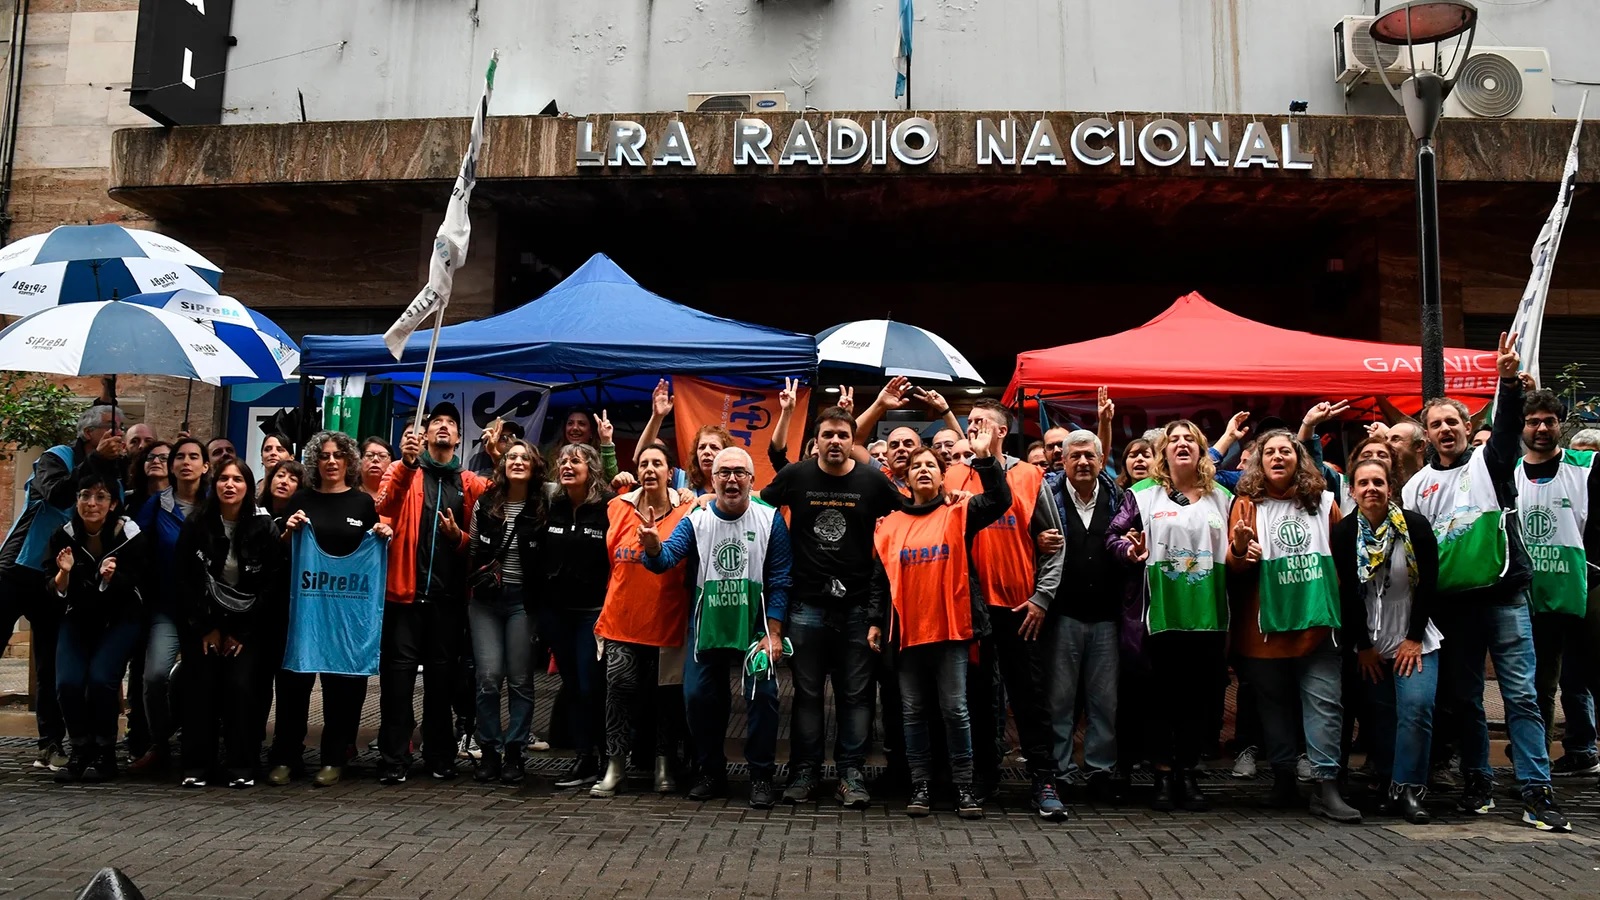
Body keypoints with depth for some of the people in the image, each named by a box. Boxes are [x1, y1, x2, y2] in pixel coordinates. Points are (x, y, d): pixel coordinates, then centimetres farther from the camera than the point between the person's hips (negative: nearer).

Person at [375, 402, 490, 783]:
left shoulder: (471, 484, 11)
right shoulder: (402, 471, 6)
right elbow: (384, 506, -15)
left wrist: (459, 536, -10)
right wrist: (406, 464, -29)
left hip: (448, 594, 2)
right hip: (405, 590, -2)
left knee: (442, 674, 7)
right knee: (398, 673, -2)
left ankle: (440, 756, 16)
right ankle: (395, 759, 4)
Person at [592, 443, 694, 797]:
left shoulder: (686, 512, -3)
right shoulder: (618, 508, 5)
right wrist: (605, 613, 15)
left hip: (667, 621, -1)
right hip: (622, 620, 1)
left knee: (665, 694, 8)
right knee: (620, 688, -5)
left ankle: (665, 765, 22)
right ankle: (614, 767, 5)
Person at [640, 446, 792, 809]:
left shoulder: (770, 519, -6)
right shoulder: (696, 520, -2)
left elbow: (779, 581, -5)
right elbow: (667, 558, -15)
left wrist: (773, 632, -9)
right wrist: (654, 548, -39)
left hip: (755, 629, -2)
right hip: (707, 628, 2)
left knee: (762, 696, -6)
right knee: (698, 697, 5)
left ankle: (761, 777, 11)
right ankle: (711, 773, 24)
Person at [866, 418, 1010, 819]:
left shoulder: (958, 515, 4)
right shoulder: (891, 523, 9)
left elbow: (999, 501, -12)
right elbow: (879, 577, 11)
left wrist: (986, 458, -23)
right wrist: (875, 622, 5)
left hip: (951, 626, -2)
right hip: (907, 630, 2)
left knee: (955, 709, 0)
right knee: (913, 711, 8)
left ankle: (963, 786, 9)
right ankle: (921, 785, 16)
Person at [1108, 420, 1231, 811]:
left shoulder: (1221, 497, 13)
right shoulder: (1144, 495, 2)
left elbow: (1234, 551, 18)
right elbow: (1113, 534, -1)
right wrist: (1129, 550, -21)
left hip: (1207, 613, 3)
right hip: (1163, 613, -3)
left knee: (1197, 695, 8)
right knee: (1164, 694, 3)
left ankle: (1188, 775, 18)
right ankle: (1163, 776, 13)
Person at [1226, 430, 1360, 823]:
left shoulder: (1323, 502, 8)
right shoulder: (1248, 504, 4)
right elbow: (1234, 567, -2)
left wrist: (1342, 610, 6)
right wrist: (1239, 548, -25)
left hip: (1316, 623, 1)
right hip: (1265, 626, 0)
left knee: (1324, 702, -5)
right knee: (1274, 704, 8)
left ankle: (1327, 786, -3)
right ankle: (1284, 780, 20)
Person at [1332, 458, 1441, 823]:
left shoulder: (1415, 526, -5)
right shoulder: (1343, 533, -3)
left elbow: (1428, 585, -4)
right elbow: (1346, 593, -2)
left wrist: (1414, 638, -8)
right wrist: (1362, 646, -3)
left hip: (1415, 639, -1)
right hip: (1370, 642, 1)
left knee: (1417, 707, -14)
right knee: (1381, 715, 2)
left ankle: (1408, 790, -7)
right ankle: (1388, 788, 12)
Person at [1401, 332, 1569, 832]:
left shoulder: (1489, 462, 5)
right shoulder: (1417, 485, 11)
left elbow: (1508, 427, -15)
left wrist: (1509, 381, -33)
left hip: (1503, 594, -3)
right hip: (1452, 602, 3)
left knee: (1521, 693, -4)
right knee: (1464, 697, 9)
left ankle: (1536, 792, -2)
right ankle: (1477, 781, 20)